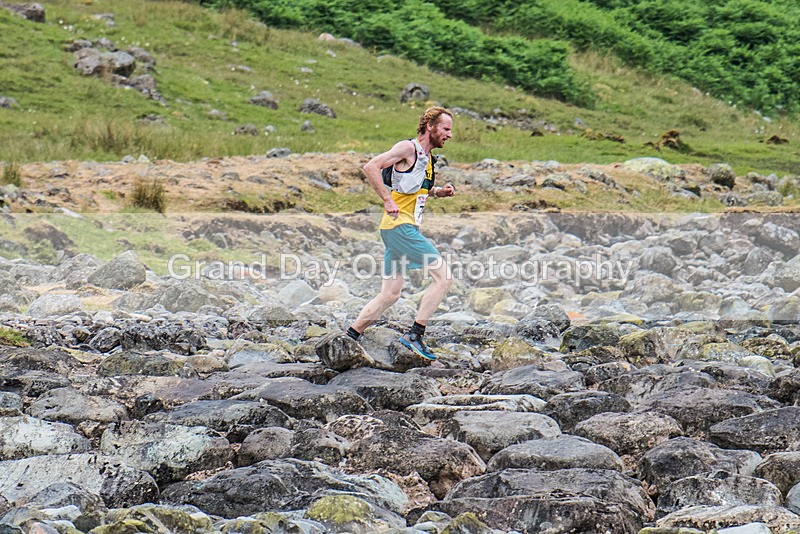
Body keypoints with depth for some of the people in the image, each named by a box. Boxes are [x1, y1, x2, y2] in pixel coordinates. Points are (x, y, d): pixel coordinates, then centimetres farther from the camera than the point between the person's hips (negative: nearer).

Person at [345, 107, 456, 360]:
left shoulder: (426, 156, 18)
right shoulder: (408, 148, -10)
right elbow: (371, 167, -19)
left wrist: (438, 192, 16)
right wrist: (388, 201, -21)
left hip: (405, 228, 10)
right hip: (399, 226, -10)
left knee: (390, 294, 10)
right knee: (443, 277, -12)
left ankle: (349, 338, 13)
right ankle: (415, 334, -12)